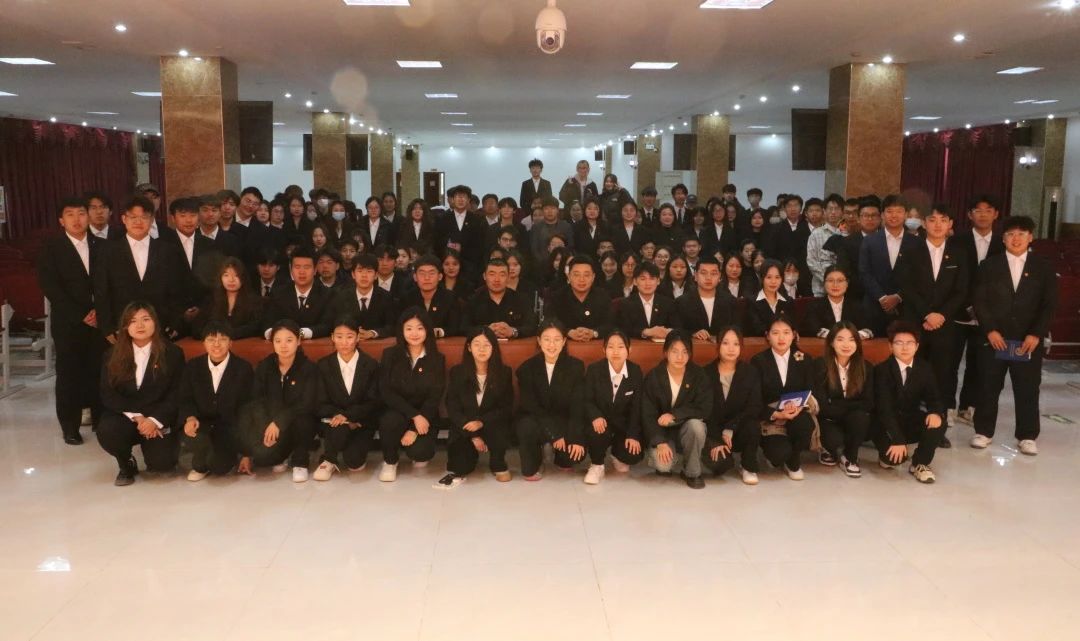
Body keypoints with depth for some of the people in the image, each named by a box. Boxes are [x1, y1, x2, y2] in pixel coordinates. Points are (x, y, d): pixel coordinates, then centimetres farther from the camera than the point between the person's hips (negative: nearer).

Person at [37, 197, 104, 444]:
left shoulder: (101, 246, 9)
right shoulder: (51, 248, 1)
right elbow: (50, 287, -6)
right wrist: (81, 315, -11)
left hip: (99, 319, 2)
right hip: (68, 322, -2)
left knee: (99, 372, 1)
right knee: (69, 374, 3)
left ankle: (101, 419, 14)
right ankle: (70, 425, 14)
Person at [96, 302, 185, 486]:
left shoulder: (172, 353, -4)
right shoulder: (112, 355, 3)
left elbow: (176, 395, -7)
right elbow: (108, 395, -3)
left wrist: (154, 420, -20)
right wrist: (136, 416, -18)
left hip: (158, 421, -2)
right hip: (124, 417, 2)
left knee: (162, 462, -22)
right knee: (106, 431, -31)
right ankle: (127, 465, 2)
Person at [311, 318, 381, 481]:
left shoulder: (371, 365, -2)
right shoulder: (323, 365, 1)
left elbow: (374, 403, -7)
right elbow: (320, 404, -2)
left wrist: (348, 415, -21)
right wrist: (343, 419, -18)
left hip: (362, 423, -1)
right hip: (334, 422, 1)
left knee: (354, 462, -24)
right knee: (341, 428, -35)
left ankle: (358, 447, 12)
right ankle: (328, 461, -6)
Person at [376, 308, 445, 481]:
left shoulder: (437, 359, -3)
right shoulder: (390, 355, -2)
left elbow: (434, 398, -7)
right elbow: (386, 392, -9)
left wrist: (415, 429, -17)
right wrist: (414, 415, -21)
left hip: (424, 416, 0)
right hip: (396, 411, 0)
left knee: (419, 452, -27)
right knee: (390, 420, -35)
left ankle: (419, 454, 14)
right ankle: (390, 461, -4)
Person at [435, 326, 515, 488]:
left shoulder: (504, 372, -5)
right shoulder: (457, 372, -4)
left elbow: (507, 408, -5)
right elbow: (453, 408, -6)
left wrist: (481, 422, -23)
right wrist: (473, 435, -19)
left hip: (492, 424, 0)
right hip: (464, 426, 0)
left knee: (500, 430, -31)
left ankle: (498, 466, -4)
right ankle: (458, 471, -1)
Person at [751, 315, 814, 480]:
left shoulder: (804, 360, 5)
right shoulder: (758, 361, -2)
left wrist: (798, 407, -22)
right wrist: (776, 414, -23)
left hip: (797, 414, 2)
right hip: (770, 418, -2)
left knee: (805, 423, -36)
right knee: (779, 454, -29)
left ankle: (793, 462, -3)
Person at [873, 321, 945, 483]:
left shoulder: (925, 369, 1)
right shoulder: (882, 370, -14)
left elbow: (933, 398, -4)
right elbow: (884, 408, -22)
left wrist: (936, 412, -31)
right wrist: (897, 440, -31)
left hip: (912, 422, 4)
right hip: (888, 425, -4)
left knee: (936, 421, -27)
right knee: (895, 455, -30)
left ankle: (920, 463, -4)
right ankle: (887, 453, 11)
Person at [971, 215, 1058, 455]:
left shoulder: (1044, 268, 6)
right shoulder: (989, 265, 5)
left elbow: (1049, 305, 2)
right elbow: (980, 301, 0)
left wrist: (1036, 334, -10)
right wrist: (990, 330, -11)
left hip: (1029, 340, 0)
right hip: (994, 338, 0)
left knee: (1028, 390, 4)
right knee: (989, 388, 6)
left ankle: (1027, 436, 16)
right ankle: (983, 431, 17)